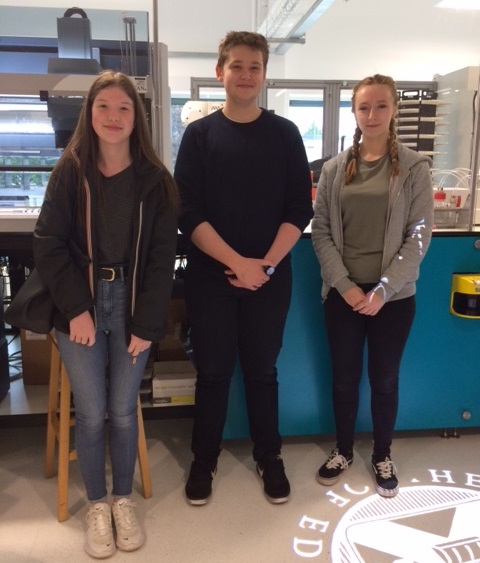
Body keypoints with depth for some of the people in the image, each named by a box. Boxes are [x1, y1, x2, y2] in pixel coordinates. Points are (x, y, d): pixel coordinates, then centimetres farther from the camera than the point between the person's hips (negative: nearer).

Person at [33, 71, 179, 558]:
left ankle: (123, 500, 29)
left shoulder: (155, 179, 0)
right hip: (81, 306, 0)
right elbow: (47, 245, -3)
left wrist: (146, 323, -8)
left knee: (123, 411, 5)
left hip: (132, 307, 0)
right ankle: (97, 506, 25)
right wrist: (76, 309, -12)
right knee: (91, 413, 2)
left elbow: (163, 257, -3)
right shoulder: (69, 173, -1)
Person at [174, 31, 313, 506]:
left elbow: (300, 210, 0)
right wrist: (238, 262, -15)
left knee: (262, 371, 12)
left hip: (270, 278, 1)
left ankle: (269, 458, 30)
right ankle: (203, 460, 28)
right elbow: (187, 213, -7)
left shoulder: (285, 134, 5)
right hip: (210, 277, 0)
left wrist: (267, 264, -12)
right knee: (212, 372, 9)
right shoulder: (199, 134, 2)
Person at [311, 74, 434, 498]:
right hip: (343, 292, 2)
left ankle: (383, 456, 32)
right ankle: (343, 450, 33)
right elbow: (320, 231, 0)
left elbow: (419, 236, -6)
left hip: (393, 295, -1)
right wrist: (345, 285, -10)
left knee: (385, 379, 11)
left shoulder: (414, 167, -2)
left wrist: (383, 290, -13)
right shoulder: (335, 169, 3)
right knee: (344, 377, 12)